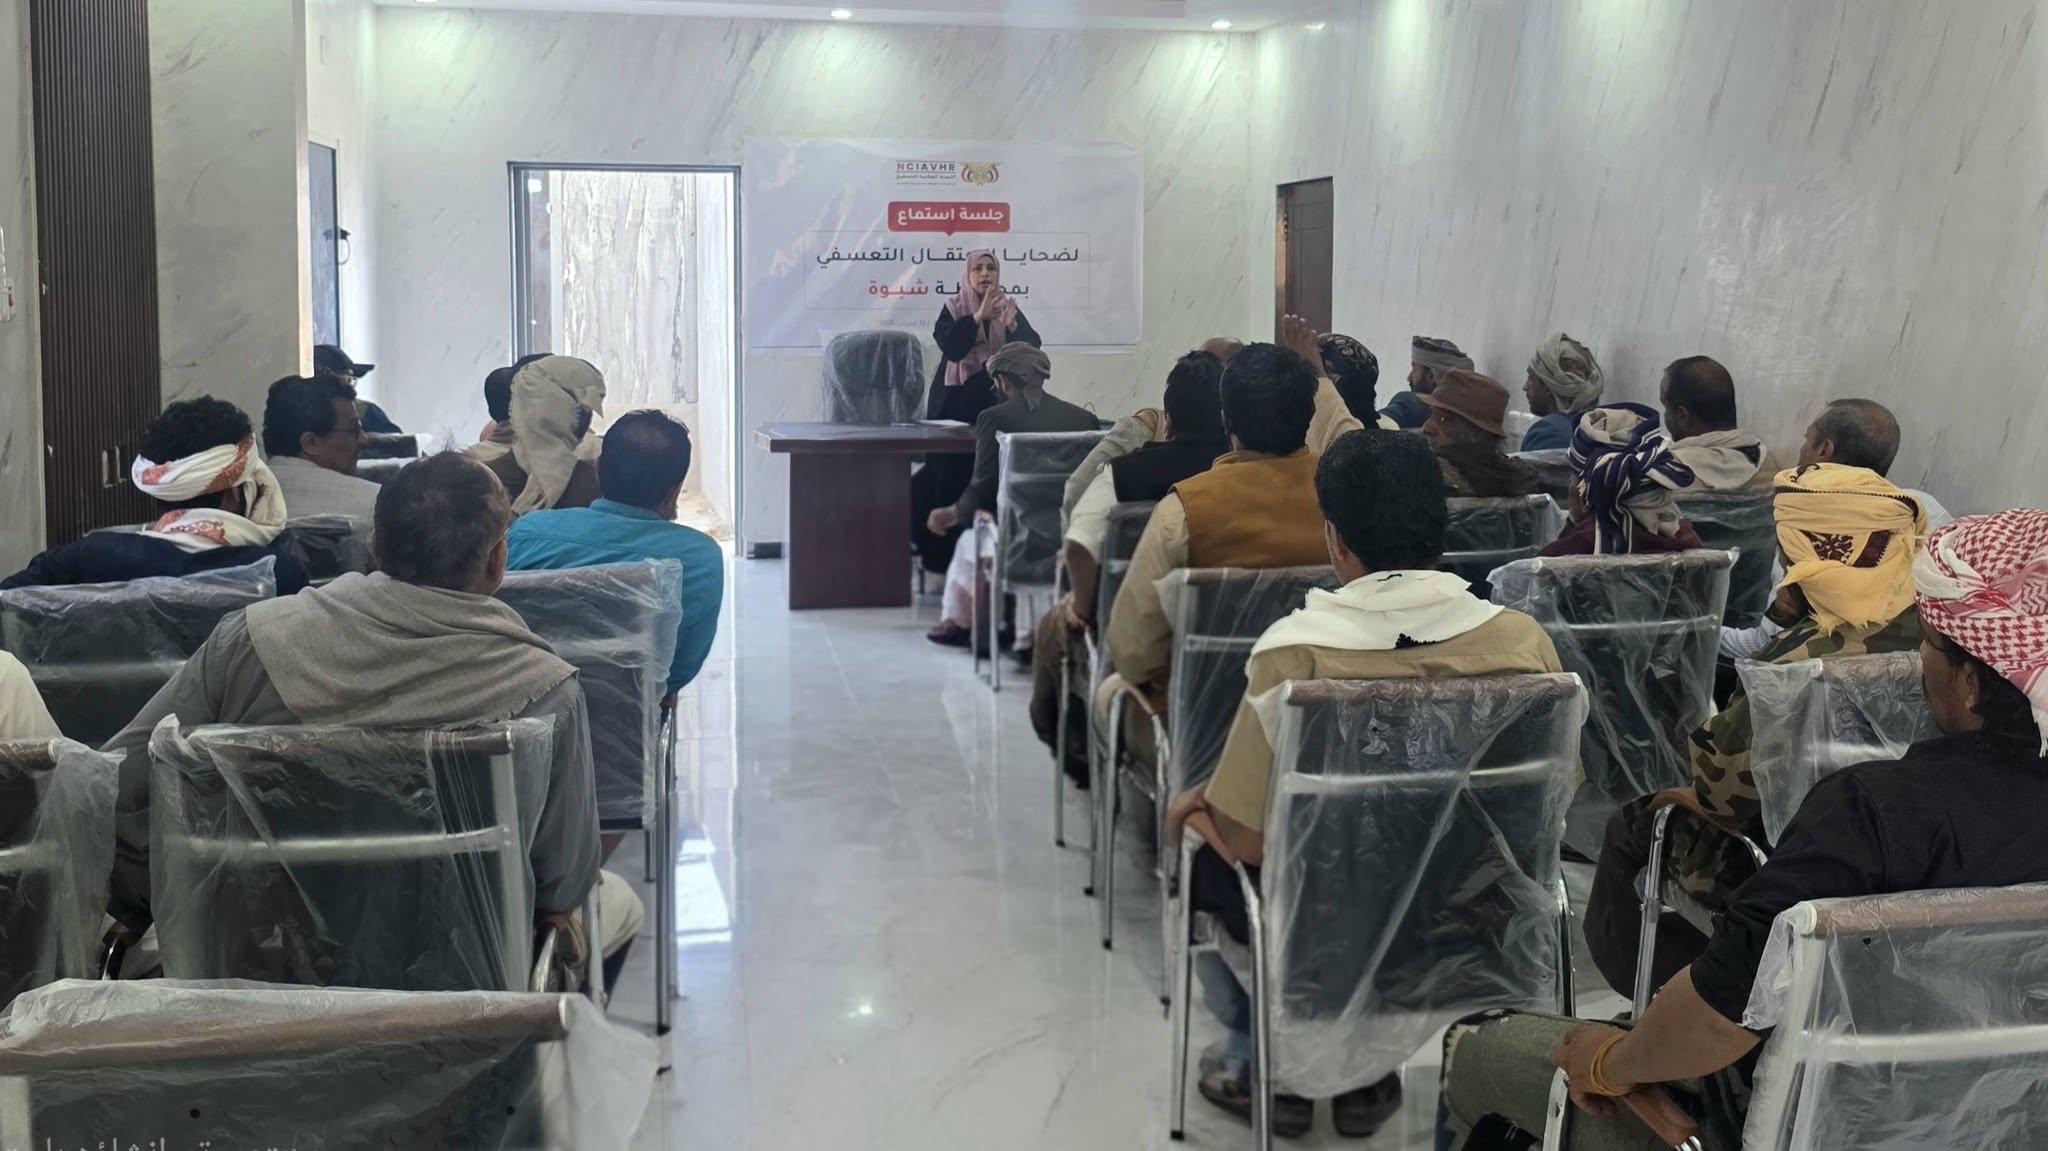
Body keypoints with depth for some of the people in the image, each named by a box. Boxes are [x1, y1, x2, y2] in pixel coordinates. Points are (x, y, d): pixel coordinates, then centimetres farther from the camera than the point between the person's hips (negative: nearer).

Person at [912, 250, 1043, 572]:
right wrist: (979, 316, -23)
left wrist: (1012, 325, -23)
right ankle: (943, 550, 0)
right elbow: (951, 347, -15)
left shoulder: (1007, 307, 8)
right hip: (955, 403, -2)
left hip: (995, 402, 2)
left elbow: (1032, 346, -4)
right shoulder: (953, 309, 2)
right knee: (951, 474, -6)